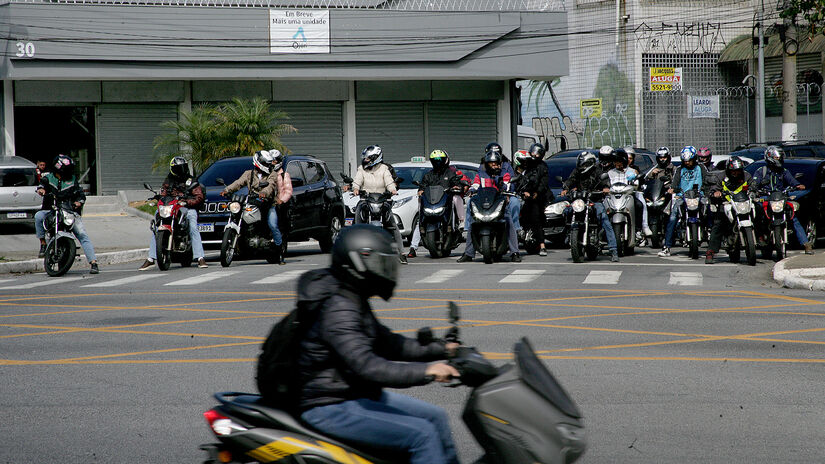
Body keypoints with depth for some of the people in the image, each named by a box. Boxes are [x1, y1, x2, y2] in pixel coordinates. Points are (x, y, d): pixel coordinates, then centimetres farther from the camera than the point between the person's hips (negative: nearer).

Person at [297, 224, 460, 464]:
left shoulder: (355, 302, 12)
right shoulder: (337, 311, -23)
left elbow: (385, 343, 19)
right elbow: (364, 365, -33)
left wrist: (440, 350, 10)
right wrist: (425, 372, -39)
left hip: (359, 395, 11)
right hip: (330, 407, -11)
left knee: (435, 417, 13)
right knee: (422, 434, -20)